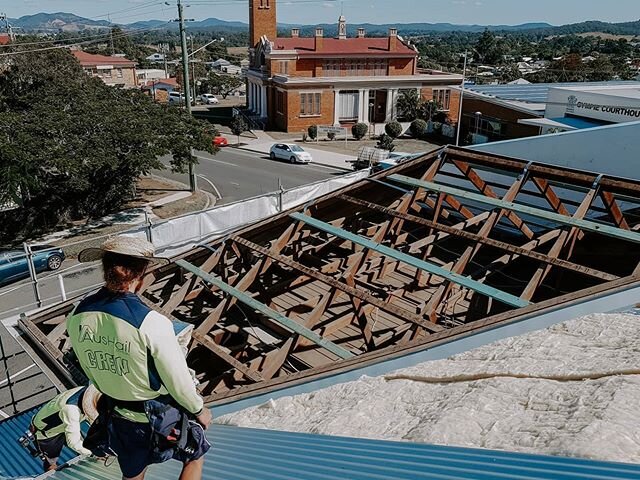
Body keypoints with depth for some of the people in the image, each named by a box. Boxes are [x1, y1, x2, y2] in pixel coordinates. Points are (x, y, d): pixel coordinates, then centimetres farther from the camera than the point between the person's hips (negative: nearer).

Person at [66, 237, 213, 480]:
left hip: (118, 415, 5)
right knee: (195, 455, 25)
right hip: (163, 415, -5)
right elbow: (178, 380, -21)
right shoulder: (151, 323, -33)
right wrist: (199, 409, -1)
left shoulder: (77, 316, -14)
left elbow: (90, 370, 2)